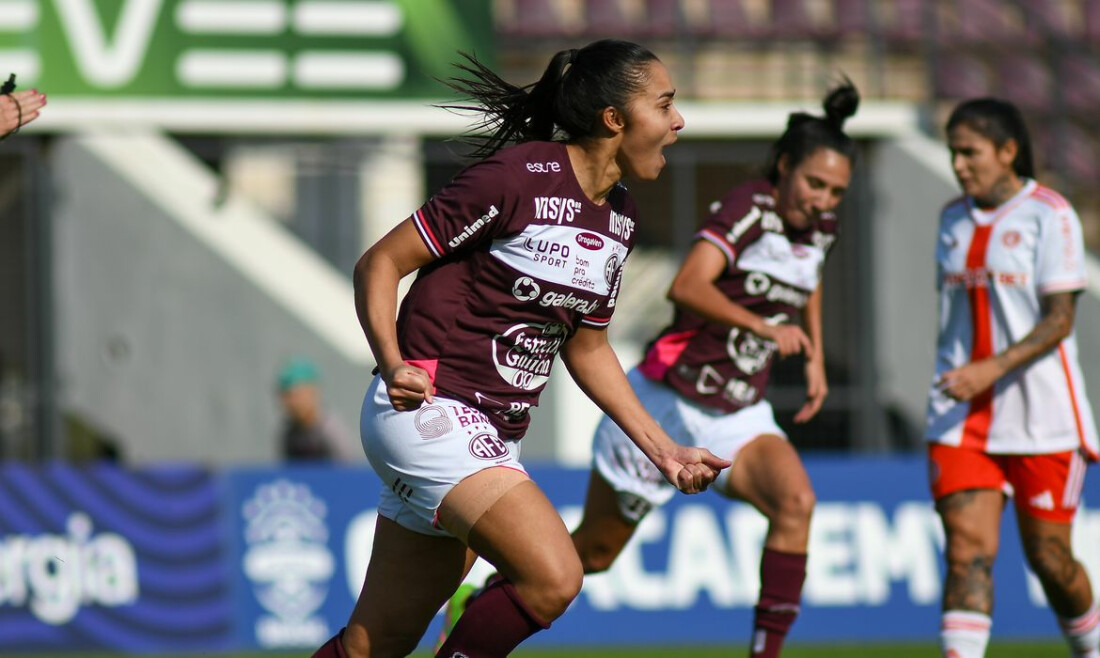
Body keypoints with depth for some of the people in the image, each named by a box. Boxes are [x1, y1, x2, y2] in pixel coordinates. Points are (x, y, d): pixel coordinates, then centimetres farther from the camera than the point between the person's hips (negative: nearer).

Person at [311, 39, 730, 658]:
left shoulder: (620, 216, 10)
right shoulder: (518, 176, -15)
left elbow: (587, 347, 23)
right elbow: (380, 264, -10)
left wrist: (662, 448, 16)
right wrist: (393, 367, -24)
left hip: (494, 439, 8)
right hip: (429, 411, -8)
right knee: (553, 577, -24)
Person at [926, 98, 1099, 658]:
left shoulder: (1050, 215, -7)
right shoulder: (953, 219, 11)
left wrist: (992, 368, -24)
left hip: (1041, 415, -4)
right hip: (963, 416, 4)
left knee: (1049, 558, 3)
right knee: (968, 549, -11)